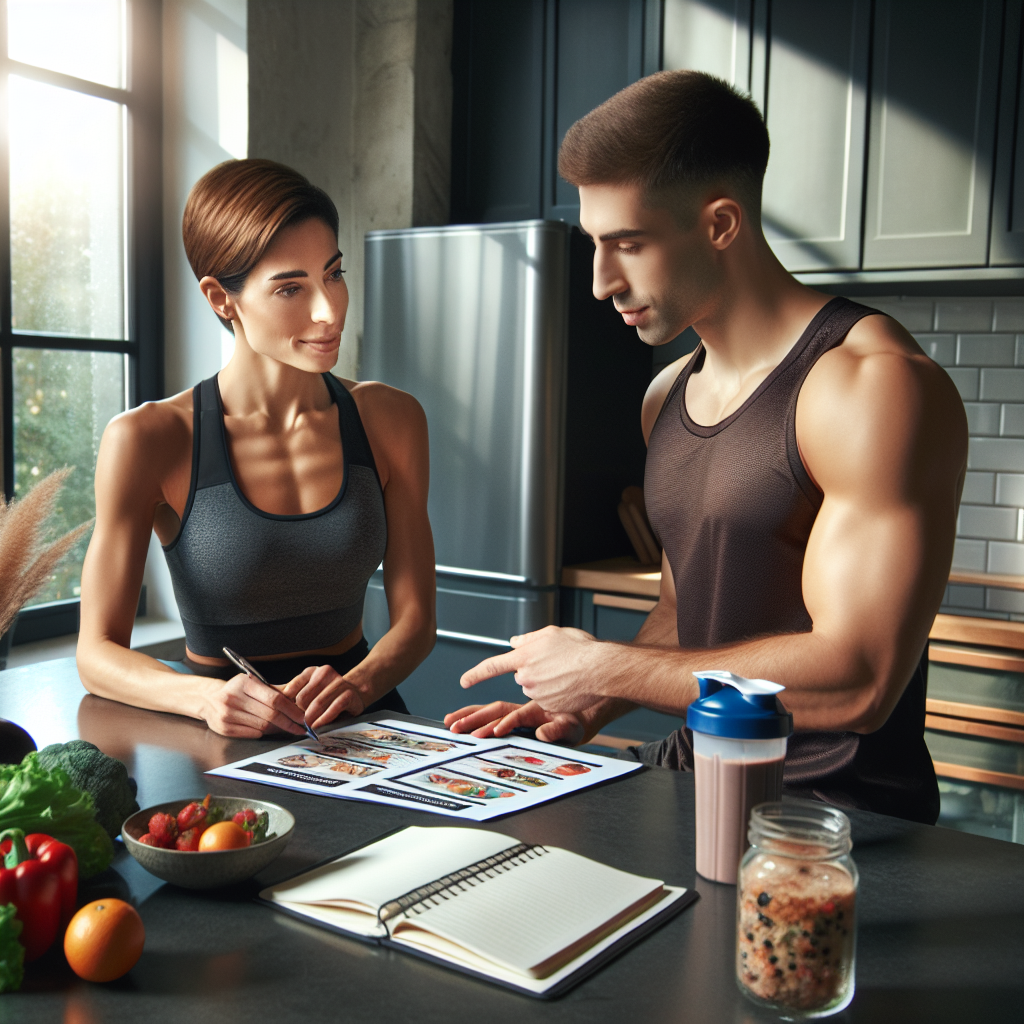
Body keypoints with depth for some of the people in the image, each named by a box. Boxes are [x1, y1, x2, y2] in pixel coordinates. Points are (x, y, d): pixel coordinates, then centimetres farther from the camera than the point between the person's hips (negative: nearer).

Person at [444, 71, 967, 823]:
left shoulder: (874, 383, -16)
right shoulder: (669, 396, 11)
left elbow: (855, 682, -23)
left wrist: (604, 668, -14)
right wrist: (589, 709, 3)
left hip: (835, 812, -7)